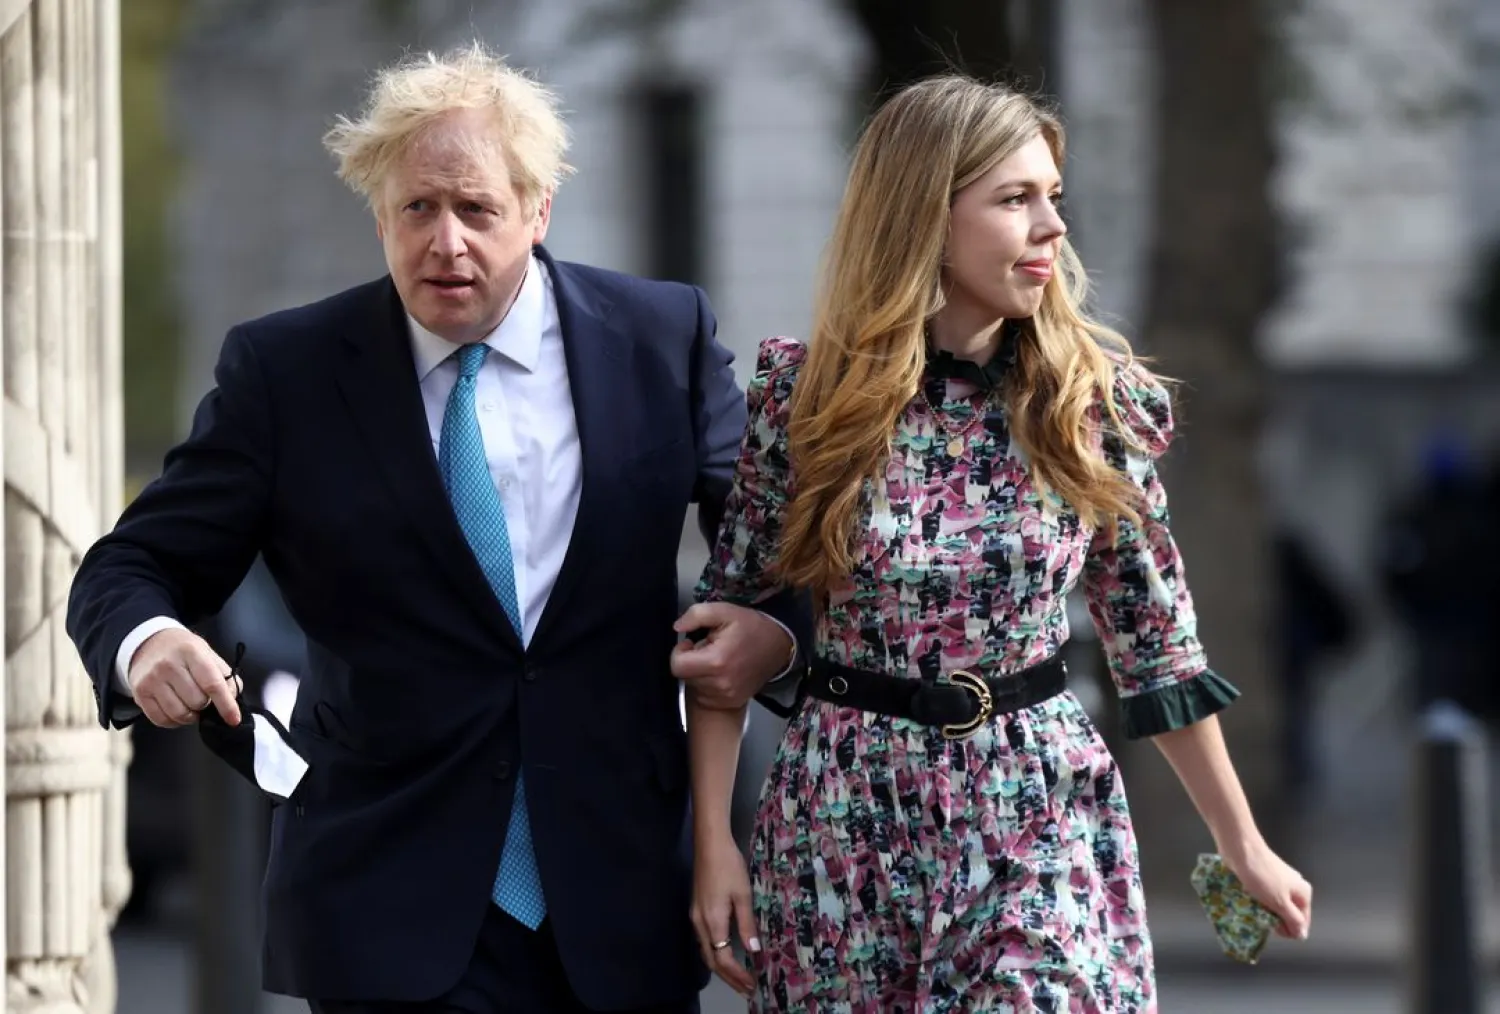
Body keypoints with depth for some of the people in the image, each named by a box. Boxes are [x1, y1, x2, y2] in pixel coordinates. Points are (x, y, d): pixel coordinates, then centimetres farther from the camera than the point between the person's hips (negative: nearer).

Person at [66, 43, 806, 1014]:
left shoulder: (662, 337, 1)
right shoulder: (286, 371, -3)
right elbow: (132, 568, -1)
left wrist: (777, 624, -12)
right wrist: (147, 641, -25)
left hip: (624, 894, 2)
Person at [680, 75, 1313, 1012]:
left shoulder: (1097, 397, -2)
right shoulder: (806, 394, -5)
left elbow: (1154, 635, 6)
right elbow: (728, 617, 2)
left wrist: (1243, 844, 10)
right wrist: (714, 844, -1)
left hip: (1043, 826, 0)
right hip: (847, 825, 0)